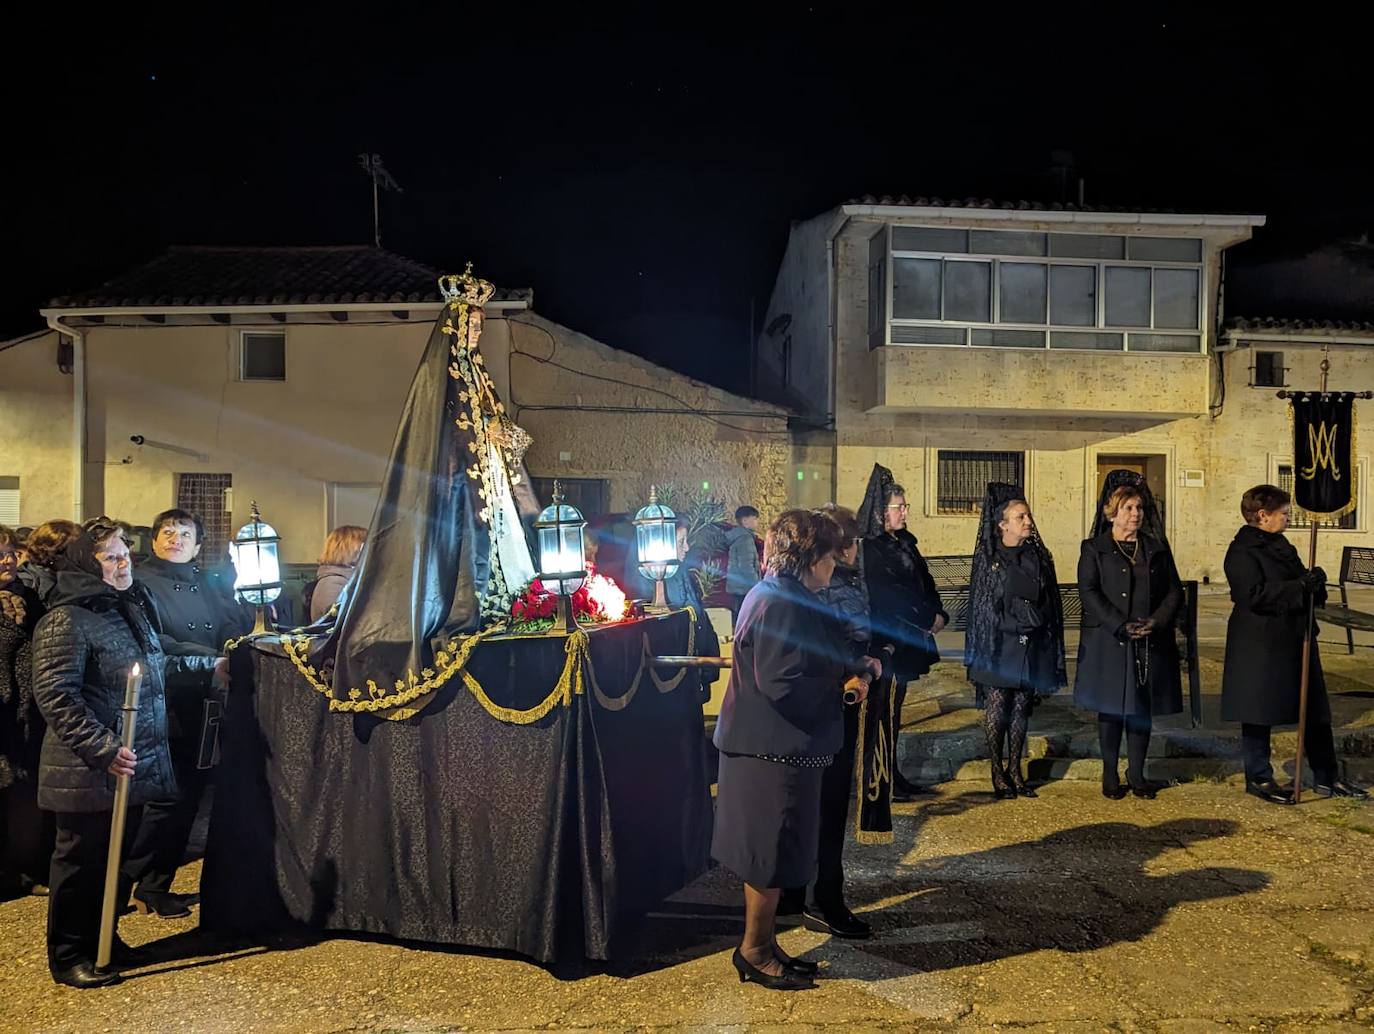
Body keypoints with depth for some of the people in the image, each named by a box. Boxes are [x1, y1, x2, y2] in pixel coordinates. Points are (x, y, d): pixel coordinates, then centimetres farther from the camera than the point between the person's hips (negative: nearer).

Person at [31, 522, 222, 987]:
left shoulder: (130, 610, 12)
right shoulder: (65, 621, -16)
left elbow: (156, 667, 28)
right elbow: (56, 697, -22)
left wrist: (207, 666, 30)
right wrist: (104, 750, -26)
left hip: (133, 767, 8)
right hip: (87, 774, -8)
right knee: (81, 861, 5)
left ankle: (103, 940, 32)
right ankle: (69, 957, 20)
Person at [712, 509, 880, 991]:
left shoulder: (780, 596, 12)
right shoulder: (781, 603, -22)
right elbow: (781, 684, -27)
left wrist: (853, 666, 9)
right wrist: (845, 687, -14)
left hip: (770, 746, 11)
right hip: (775, 751, -11)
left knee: (770, 855, 19)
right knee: (773, 855, 4)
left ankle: (762, 945, 32)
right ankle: (754, 952, 20)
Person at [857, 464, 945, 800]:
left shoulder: (904, 541, 13)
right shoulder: (870, 549, -14)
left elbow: (924, 580, 12)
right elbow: (890, 595, -18)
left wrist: (938, 613, -5)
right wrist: (930, 617, -13)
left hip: (907, 637, 8)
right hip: (885, 638, -8)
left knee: (894, 706, 13)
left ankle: (893, 775, 20)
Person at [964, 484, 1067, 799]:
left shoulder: (1038, 556, 8)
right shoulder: (988, 559, -3)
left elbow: (1049, 603, 11)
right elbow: (981, 606, -2)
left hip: (1032, 646, 4)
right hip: (999, 646, -4)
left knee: (1022, 709, 9)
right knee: (996, 708, -1)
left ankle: (1015, 770, 19)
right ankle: (998, 775, 8)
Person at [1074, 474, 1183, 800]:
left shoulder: (1157, 548, 12)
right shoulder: (1094, 549, 1)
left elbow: (1175, 590, 9)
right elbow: (1088, 592, -8)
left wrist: (1156, 621, -9)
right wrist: (1121, 625, -17)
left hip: (1151, 643, 3)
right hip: (1108, 643, -3)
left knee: (1142, 709, 7)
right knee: (1111, 709, 3)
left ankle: (1137, 775, 18)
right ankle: (1110, 776, 14)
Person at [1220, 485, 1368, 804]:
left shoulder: (1281, 546, 15)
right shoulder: (1241, 552, -12)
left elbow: (1303, 592, 19)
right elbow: (1255, 595, -24)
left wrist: (1315, 583, -4)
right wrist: (1301, 586, -26)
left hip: (1295, 639, 9)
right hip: (1259, 644, -9)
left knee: (1315, 709, 12)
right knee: (1259, 713, 2)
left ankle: (1327, 777, 22)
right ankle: (1258, 778, 14)